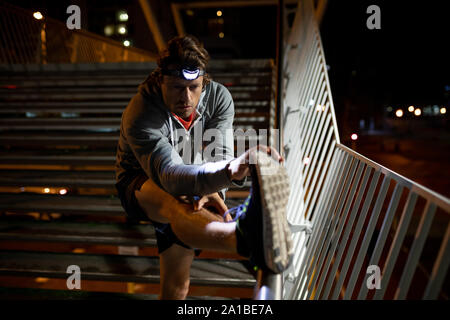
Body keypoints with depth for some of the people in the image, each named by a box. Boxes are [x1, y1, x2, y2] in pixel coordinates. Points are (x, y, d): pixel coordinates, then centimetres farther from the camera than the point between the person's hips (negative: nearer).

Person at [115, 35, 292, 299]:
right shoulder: (139, 116, -30)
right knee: (175, 201, -43)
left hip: (191, 188, 6)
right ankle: (248, 240, -74)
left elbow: (219, 154, -22)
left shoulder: (219, 97, -14)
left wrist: (211, 191, -46)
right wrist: (230, 171, -66)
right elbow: (170, 175, -46)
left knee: (177, 286, 4)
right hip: (141, 187, -5)